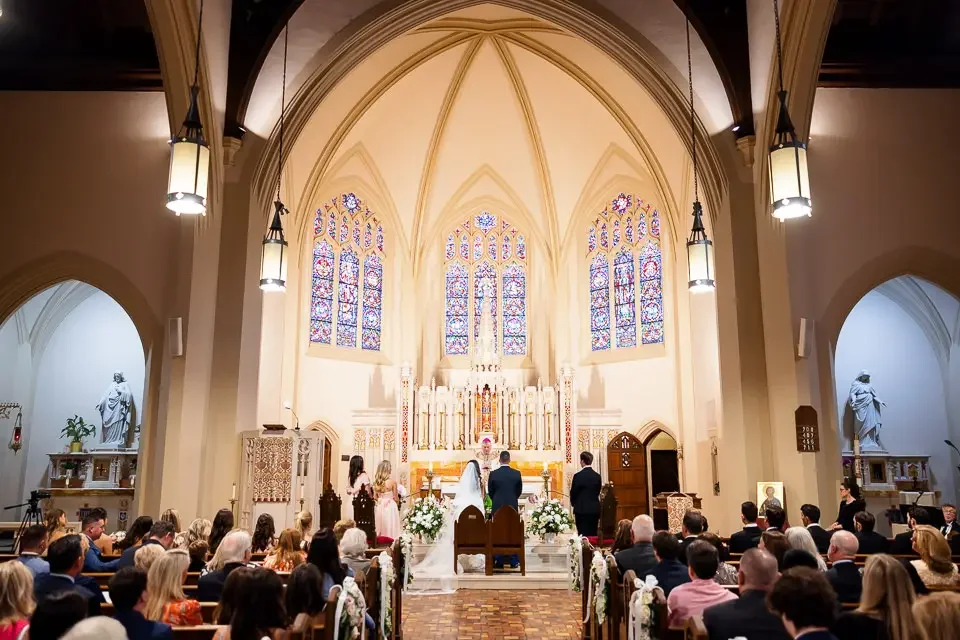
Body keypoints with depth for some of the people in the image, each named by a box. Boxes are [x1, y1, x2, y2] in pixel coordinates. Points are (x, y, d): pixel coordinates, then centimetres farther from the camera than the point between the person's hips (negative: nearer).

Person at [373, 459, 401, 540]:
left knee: (380, 528, 12)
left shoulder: (376, 482, -1)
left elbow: (375, 497, 7)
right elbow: (395, 498, -5)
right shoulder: (392, 481, -14)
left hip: (380, 507, 5)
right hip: (390, 507, -5)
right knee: (390, 528, 1)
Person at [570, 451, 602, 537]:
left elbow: (573, 493, -5)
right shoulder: (597, 476, 3)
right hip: (595, 510, 5)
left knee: (583, 536, -1)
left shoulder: (578, 475, -12)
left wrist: (573, 503, 15)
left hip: (582, 510, -5)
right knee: (593, 535, 11)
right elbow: (597, 493, 9)